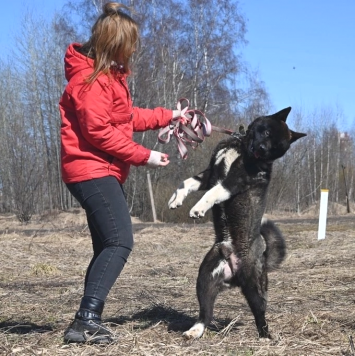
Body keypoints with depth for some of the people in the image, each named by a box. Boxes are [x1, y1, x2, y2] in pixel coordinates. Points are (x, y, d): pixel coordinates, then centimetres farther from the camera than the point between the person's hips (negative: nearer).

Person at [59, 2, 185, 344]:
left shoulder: (108, 75, 18)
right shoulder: (91, 78, -15)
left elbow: (125, 117, 24)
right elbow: (98, 131, -21)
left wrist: (166, 116, 23)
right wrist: (144, 156, -17)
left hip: (101, 171, 11)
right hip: (92, 170, -11)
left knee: (108, 246, 9)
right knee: (120, 242, -17)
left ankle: (87, 321, 10)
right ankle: (86, 319, -19)